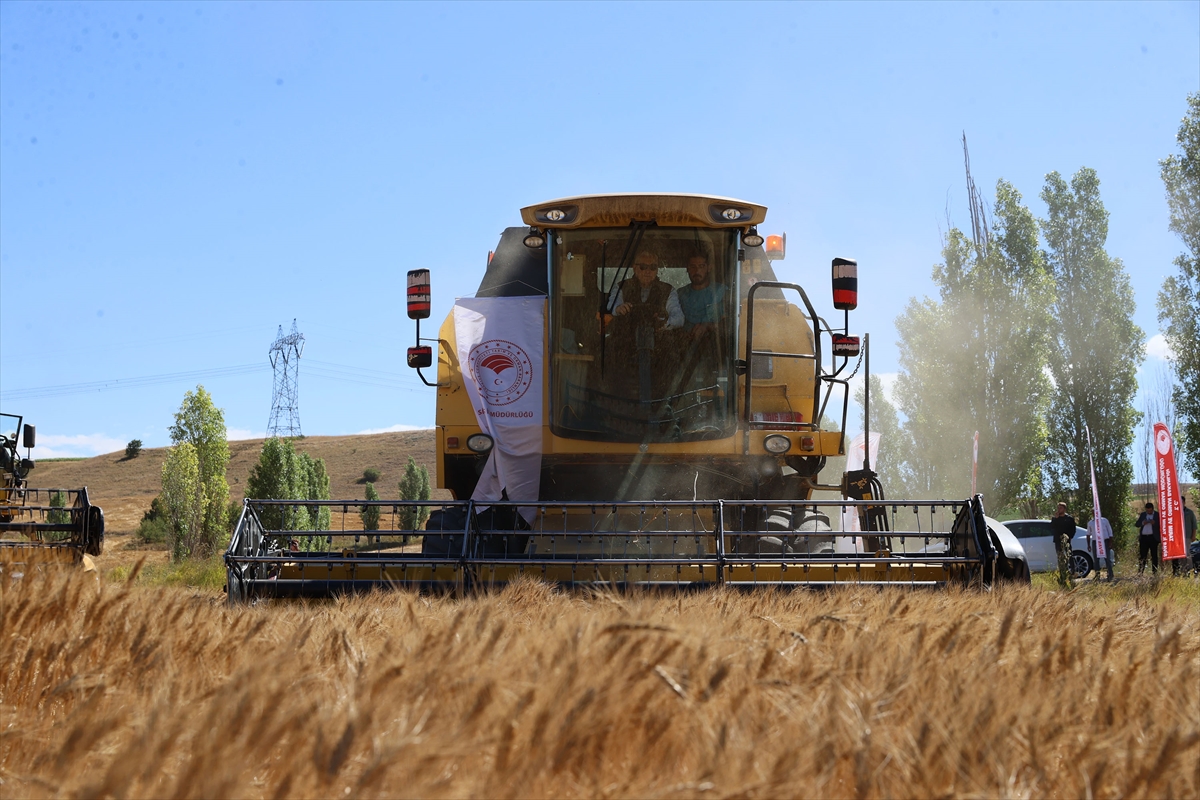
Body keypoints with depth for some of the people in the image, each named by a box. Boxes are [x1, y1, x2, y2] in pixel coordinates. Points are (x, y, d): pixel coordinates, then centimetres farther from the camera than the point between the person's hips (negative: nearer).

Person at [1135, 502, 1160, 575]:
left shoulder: (1157, 515, 5)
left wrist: (1154, 523, -19)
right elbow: (1136, 524, 12)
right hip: (1143, 538, 3)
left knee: (1154, 556, -2)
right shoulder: (1142, 515, 15)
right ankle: (1140, 572, 2)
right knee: (1142, 555, 1)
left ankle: (1154, 572, 1)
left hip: (1153, 538, -3)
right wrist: (1142, 523, -8)